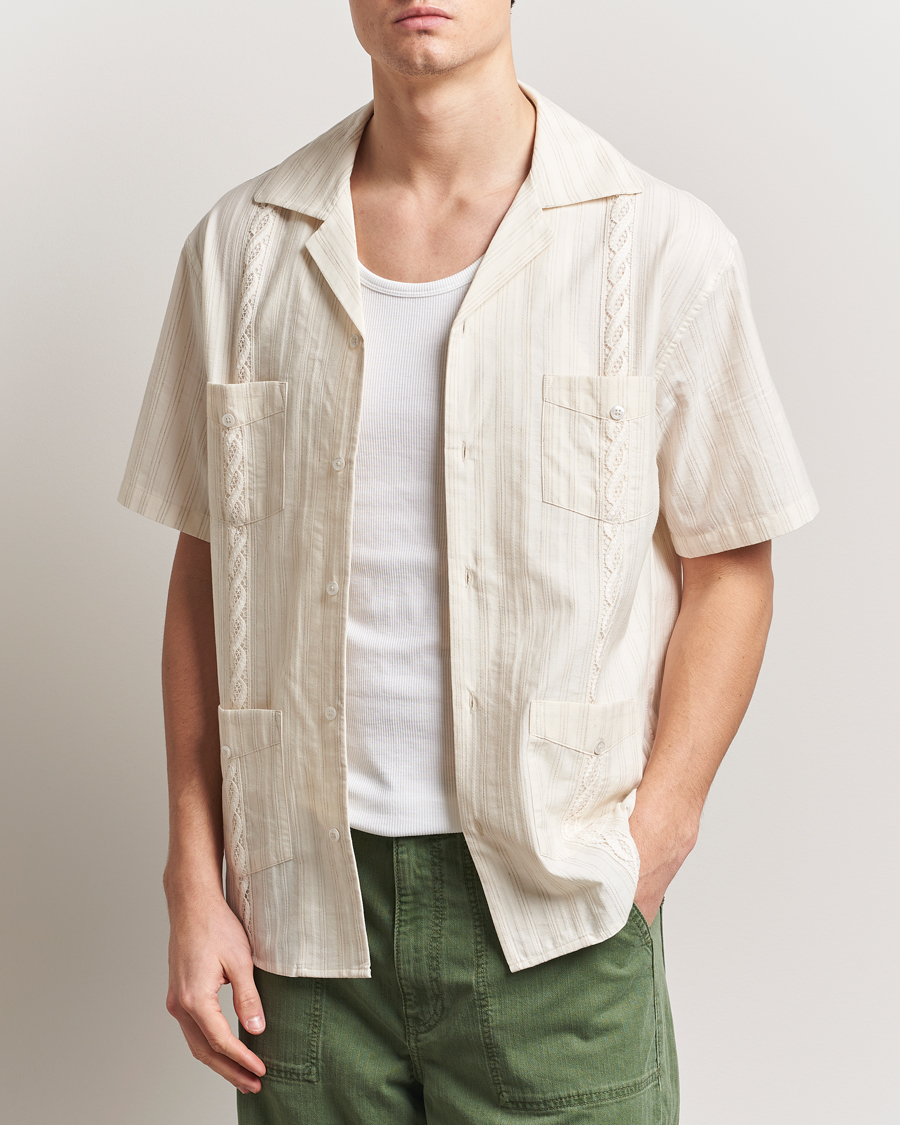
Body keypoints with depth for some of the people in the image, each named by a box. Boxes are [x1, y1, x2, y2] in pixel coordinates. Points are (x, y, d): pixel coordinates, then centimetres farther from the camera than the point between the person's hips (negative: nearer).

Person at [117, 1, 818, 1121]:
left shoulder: (660, 248, -3)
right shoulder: (243, 244, 5)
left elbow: (730, 567, 1)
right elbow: (205, 575, 8)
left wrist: (652, 841, -8)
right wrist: (195, 881, 5)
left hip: (550, 910, -1)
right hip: (307, 897, 2)